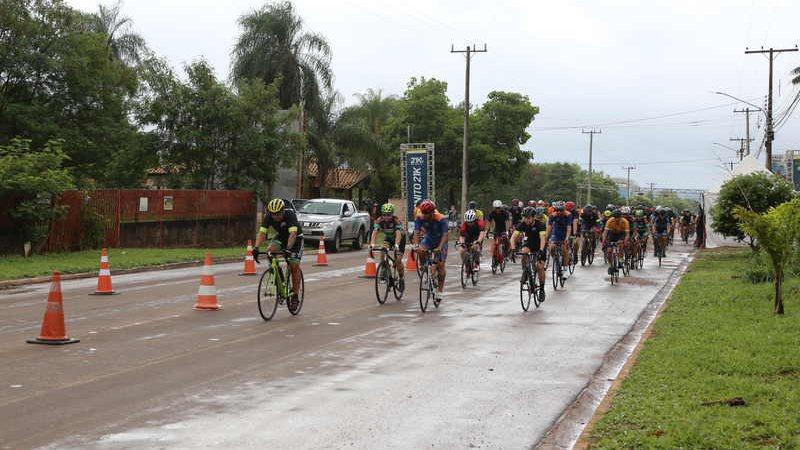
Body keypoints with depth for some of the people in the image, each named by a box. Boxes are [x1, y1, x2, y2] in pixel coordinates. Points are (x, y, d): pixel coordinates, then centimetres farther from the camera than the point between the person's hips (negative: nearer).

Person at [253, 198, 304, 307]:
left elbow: (293, 234, -44)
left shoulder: (290, 214, -34)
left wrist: (288, 248, -59)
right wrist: (256, 247, -44)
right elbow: (262, 233, -29)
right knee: (270, 250, -27)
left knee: (294, 266, -11)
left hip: (295, 238, -3)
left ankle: (295, 295, 1)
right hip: (280, 236, 3)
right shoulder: (268, 216, -23)